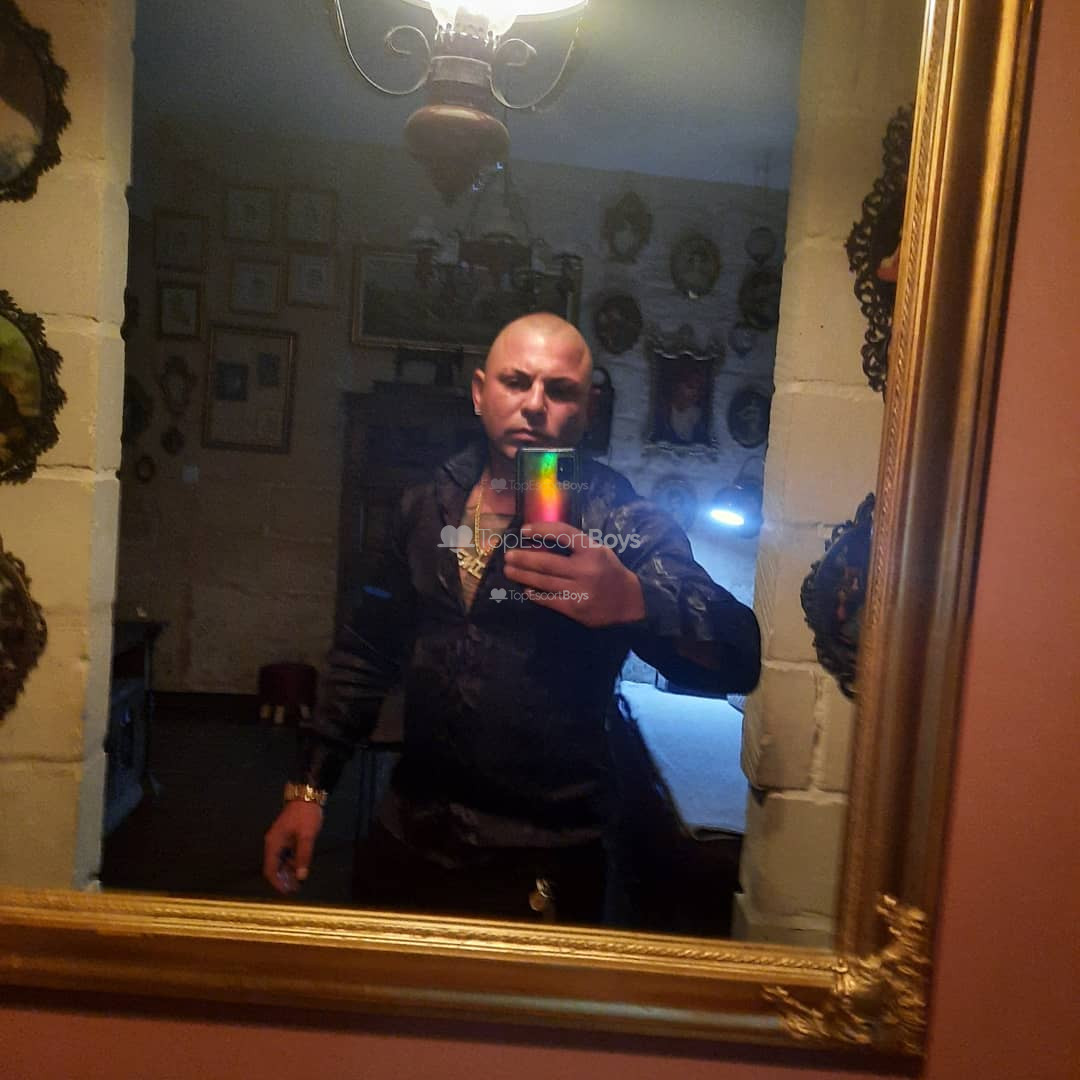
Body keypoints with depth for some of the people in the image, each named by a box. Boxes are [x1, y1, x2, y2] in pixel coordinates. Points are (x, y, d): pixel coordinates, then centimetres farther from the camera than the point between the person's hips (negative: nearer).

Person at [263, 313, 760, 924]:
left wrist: (633, 600, -41)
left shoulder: (622, 522, -11)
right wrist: (308, 788, 9)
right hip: (407, 839, 4)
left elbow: (739, 657, -22)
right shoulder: (429, 505, 2)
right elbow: (371, 650, 12)